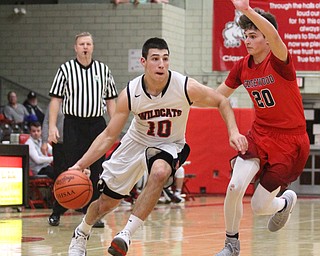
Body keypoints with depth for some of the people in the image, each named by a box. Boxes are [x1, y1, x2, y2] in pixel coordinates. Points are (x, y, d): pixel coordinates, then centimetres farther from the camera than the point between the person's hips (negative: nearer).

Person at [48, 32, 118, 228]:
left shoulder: (103, 70, 8)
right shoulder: (66, 69, 2)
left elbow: (110, 100, 12)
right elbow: (56, 99, 1)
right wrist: (52, 126, -8)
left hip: (97, 124, 2)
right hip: (73, 124, -2)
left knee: (97, 171, 1)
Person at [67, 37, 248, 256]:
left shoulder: (186, 87, -26)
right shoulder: (130, 94, -23)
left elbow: (221, 102, -8)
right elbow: (109, 136, -14)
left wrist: (233, 132, -23)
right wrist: (81, 165, -23)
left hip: (169, 146, -1)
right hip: (136, 142, 2)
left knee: (159, 172, -38)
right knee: (107, 203, 8)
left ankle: (127, 234, -31)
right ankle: (81, 234, 43)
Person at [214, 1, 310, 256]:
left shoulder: (279, 61, -17)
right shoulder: (242, 66, 1)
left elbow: (274, 37, -41)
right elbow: (219, 94, 17)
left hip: (290, 141, -5)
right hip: (259, 135, 5)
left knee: (259, 206, -4)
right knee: (235, 186, -18)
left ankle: (285, 201, 33)